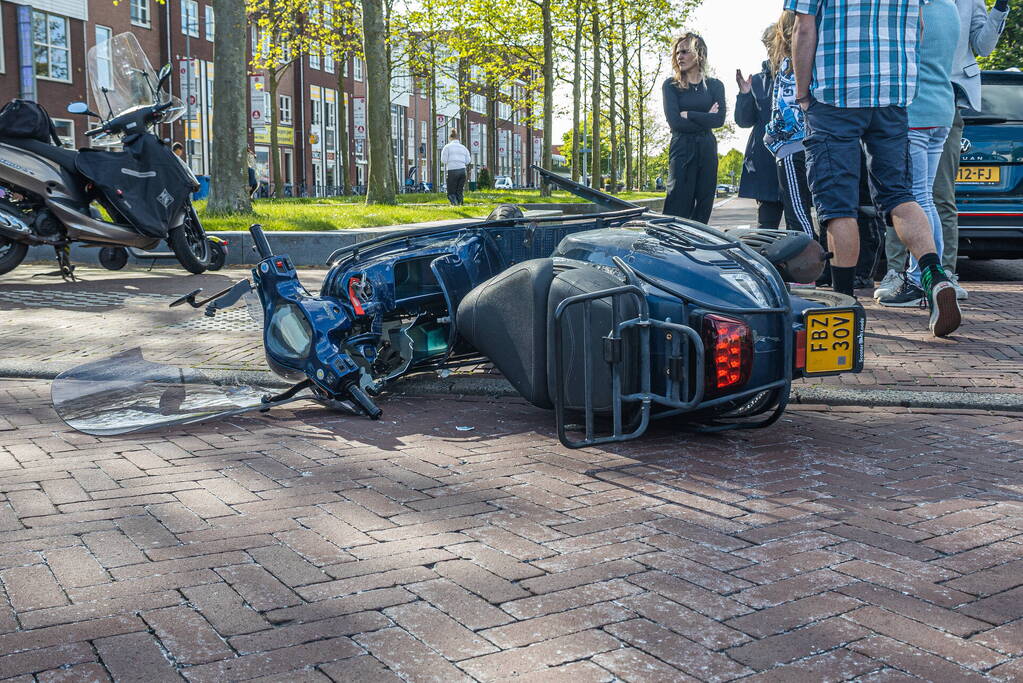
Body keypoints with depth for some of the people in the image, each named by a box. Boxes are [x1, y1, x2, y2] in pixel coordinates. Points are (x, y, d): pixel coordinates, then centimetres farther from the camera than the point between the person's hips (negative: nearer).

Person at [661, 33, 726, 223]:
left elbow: (719, 119, -4)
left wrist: (688, 115, -8)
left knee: (704, 204, 2)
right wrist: (706, 118, -3)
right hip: (682, 149, -3)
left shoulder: (714, 85, 11)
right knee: (678, 207, -11)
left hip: (707, 149, 3)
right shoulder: (671, 85, 5)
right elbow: (675, 122, -8)